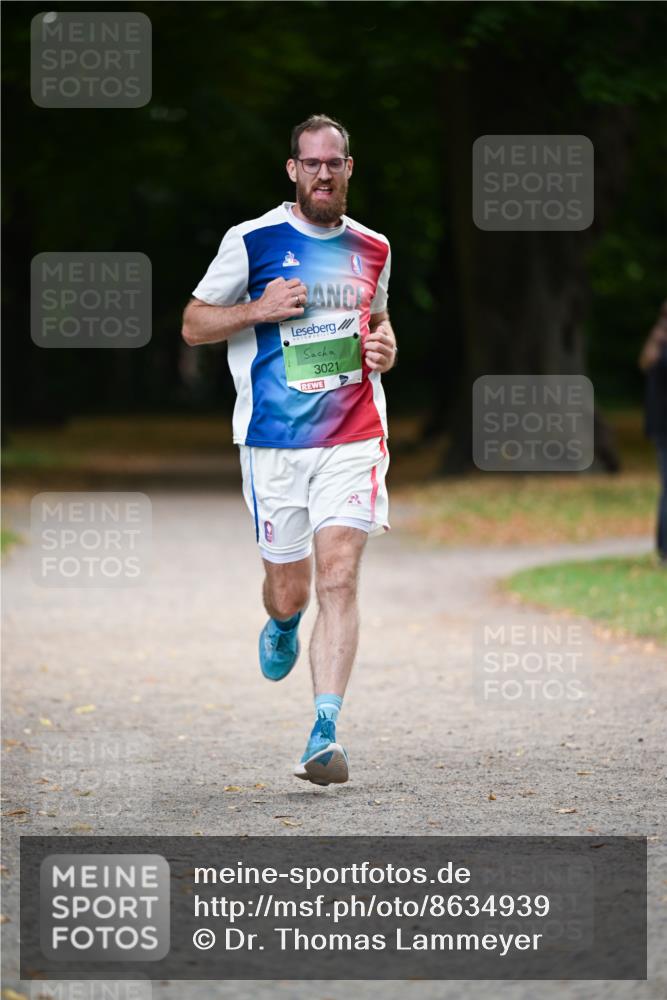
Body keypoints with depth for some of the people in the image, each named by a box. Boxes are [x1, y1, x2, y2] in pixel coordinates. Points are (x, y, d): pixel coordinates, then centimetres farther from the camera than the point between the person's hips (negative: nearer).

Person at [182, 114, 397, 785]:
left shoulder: (372, 249, 11)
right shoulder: (252, 241, 0)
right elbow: (192, 325, 5)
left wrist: (385, 347, 6)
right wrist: (259, 309, -11)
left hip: (354, 434, 1)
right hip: (273, 442, -1)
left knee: (338, 578, -13)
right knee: (289, 587, 6)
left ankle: (325, 732, -15)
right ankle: (281, 625, 46)